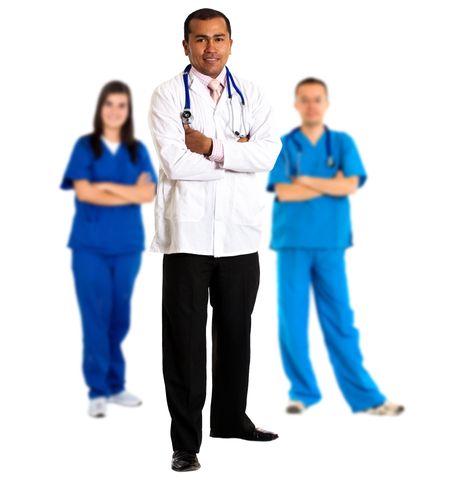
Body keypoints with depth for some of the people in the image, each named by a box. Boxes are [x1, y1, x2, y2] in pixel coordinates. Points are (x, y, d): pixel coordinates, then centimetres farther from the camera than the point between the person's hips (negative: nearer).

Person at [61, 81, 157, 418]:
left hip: (127, 245, 3)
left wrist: (107, 185, -9)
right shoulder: (85, 146, 3)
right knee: (96, 317, -4)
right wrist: (130, 193, -8)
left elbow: (149, 194, -3)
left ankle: (115, 386, 15)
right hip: (91, 245, -3)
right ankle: (97, 391, 1)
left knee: (120, 318, 6)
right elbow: (83, 192, -9)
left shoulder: (137, 150, 10)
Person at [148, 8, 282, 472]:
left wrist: (212, 147, -13)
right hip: (187, 233, -3)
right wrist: (237, 155, -7)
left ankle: (231, 417, 31)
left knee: (236, 330, 13)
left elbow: (268, 153, -5)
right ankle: (185, 441, 8)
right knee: (185, 336, 1)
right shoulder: (169, 94, -1)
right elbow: (174, 162, -13)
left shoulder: (249, 94, 9)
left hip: (239, 233, 4)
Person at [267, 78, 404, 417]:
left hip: (331, 244, 1)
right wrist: (330, 184, -5)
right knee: (292, 321, 1)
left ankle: (365, 397, 3)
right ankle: (303, 392, 13)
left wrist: (304, 180, -8)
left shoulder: (343, 143, 8)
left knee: (340, 322, 1)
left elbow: (350, 185, -7)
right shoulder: (283, 146, 4)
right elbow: (284, 192, -9)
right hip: (293, 244, 0)